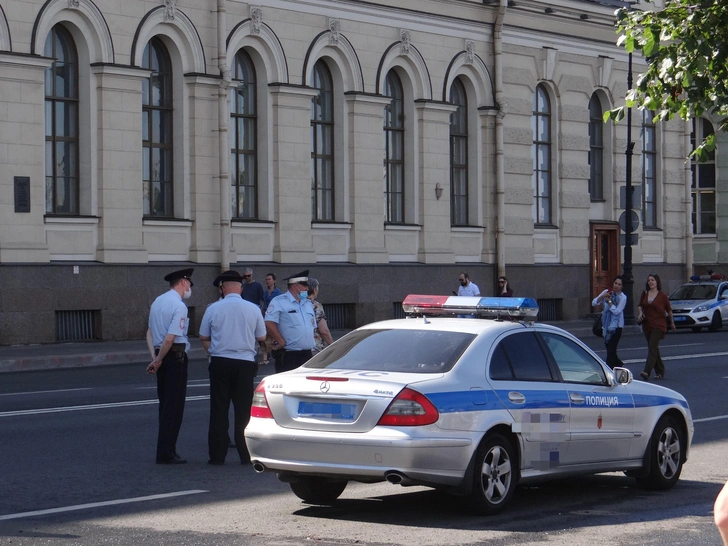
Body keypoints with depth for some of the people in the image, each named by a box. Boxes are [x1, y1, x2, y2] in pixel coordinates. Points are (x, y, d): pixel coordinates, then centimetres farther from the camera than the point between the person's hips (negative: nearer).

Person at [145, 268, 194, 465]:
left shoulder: (158, 301, 11)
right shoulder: (179, 306, -15)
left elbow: (150, 332, 10)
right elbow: (170, 338, -21)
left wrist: (154, 357, 1)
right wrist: (158, 361, -11)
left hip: (161, 357, 8)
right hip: (176, 356, -8)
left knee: (165, 404, 15)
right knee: (174, 406, -3)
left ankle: (166, 449, 21)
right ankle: (166, 454, -3)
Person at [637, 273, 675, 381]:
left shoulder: (662, 295, -4)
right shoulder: (644, 294, 8)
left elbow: (669, 309, 6)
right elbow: (640, 305, 22)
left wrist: (671, 322, 14)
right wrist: (640, 313, 1)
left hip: (658, 325, -6)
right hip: (647, 325, 6)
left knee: (652, 348, -16)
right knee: (653, 349, 12)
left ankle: (647, 372, -27)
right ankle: (660, 371, 24)